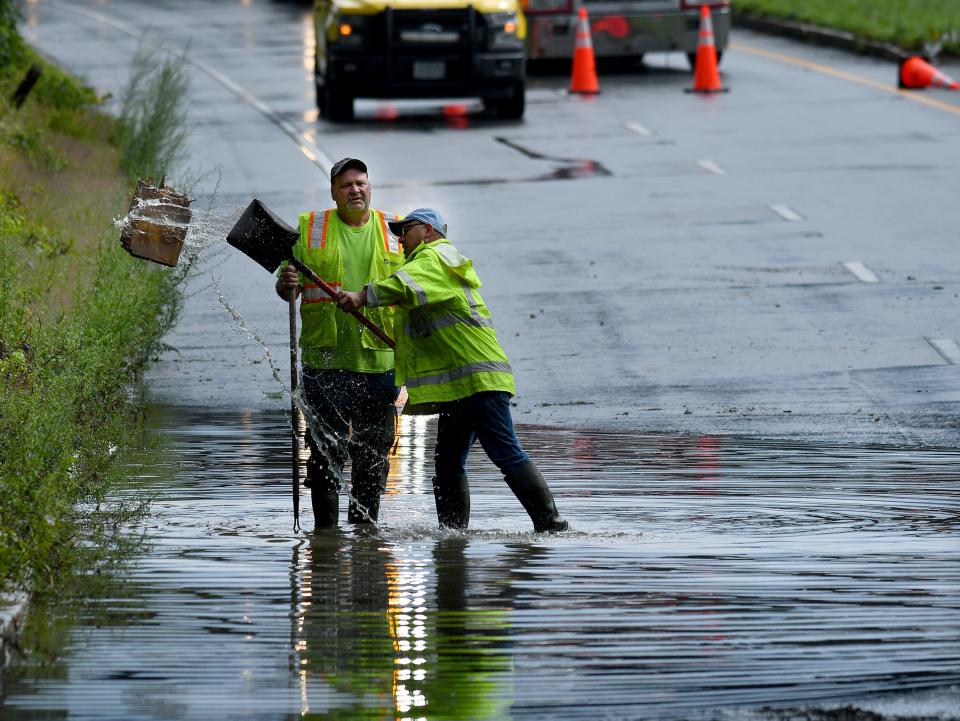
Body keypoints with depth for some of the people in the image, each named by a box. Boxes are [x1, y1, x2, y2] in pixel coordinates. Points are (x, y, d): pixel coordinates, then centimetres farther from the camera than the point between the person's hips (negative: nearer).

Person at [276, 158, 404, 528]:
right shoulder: (309, 228, 6)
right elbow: (287, 288, 6)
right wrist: (286, 285, -18)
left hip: (378, 360, 2)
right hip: (325, 360, -2)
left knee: (374, 455, 7)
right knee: (327, 451, -4)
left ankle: (364, 527, 17)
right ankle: (325, 530, -1)